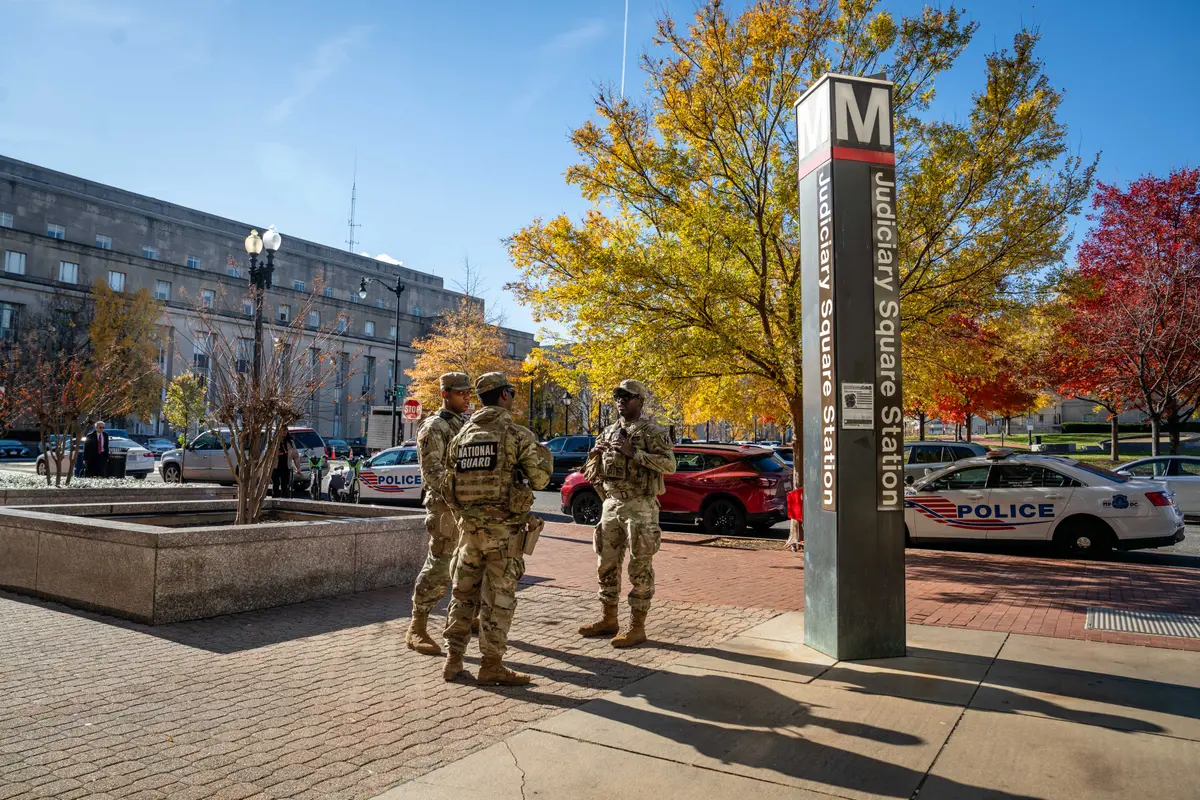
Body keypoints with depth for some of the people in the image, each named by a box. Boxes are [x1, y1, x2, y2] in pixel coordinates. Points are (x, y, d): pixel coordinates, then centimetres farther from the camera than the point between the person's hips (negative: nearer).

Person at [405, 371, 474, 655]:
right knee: (438, 568, -10)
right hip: (446, 506, -8)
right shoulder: (434, 427, -7)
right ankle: (416, 630, -3)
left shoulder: (466, 425, 18)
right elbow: (431, 468, -17)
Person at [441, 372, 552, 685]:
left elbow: (449, 484, 10)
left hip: (469, 526, 5)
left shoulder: (461, 435, 9)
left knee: (463, 594, 14)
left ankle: (453, 660, 18)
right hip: (504, 528, -5)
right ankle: (491, 665, 8)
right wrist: (544, 455, 12)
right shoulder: (518, 434, -8)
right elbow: (539, 479, -8)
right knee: (498, 598, 2)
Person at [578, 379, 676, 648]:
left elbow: (669, 464, -17)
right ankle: (608, 620, 25)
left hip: (640, 507, -7)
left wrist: (633, 452, -22)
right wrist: (596, 452, -1)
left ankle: (637, 627, 7)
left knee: (640, 568, -1)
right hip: (611, 505, 7)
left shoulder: (654, 431, -5)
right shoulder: (609, 431, 14)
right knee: (607, 565, 12)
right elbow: (592, 466, 23)